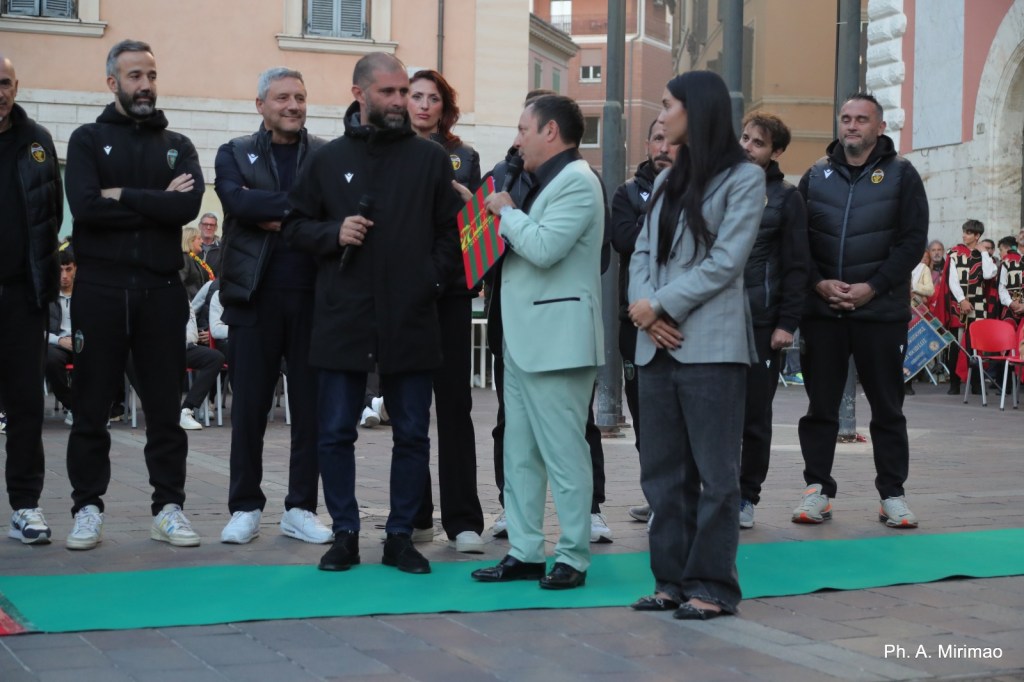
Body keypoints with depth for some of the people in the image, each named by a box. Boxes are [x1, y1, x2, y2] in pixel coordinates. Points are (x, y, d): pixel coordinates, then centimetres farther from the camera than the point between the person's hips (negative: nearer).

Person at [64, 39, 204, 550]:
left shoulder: (176, 146, 12)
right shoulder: (89, 140, 6)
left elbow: (188, 206, -8)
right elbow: (85, 205, -13)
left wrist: (122, 196, -10)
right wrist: (156, 204, -10)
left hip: (161, 290, 2)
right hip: (100, 290, -2)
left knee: (165, 407, 5)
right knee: (91, 406, 2)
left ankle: (169, 508, 11)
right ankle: (88, 508, 10)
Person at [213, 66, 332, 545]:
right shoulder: (235, 154, 9)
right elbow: (238, 201, -11)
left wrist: (274, 215, -12)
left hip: (311, 295, 1)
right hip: (254, 295, 0)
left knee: (311, 406, 3)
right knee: (249, 406, 3)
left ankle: (301, 509, 12)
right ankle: (245, 509, 12)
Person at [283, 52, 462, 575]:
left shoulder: (430, 158, 5)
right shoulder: (329, 159, 7)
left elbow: (452, 230, 8)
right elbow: (295, 225, 11)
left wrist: (433, 280, -4)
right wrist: (333, 234, -7)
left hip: (411, 321, 0)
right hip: (342, 320, 0)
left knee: (412, 434, 6)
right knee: (336, 433, 4)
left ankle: (400, 536, 17)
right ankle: (344, 533, 17)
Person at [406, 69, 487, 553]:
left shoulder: (462, 157, 11)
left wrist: (466, 201, -9)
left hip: (449, 291, 0)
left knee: (454, 402, -3)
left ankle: (463, 519, -1)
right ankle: (413, 513, 14)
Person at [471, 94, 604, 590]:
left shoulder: (577, 182, -12)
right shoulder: (548, 182, 19)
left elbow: (544, 247, -23)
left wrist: (506, 211, -9)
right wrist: (503, 215, 7)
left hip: (557, 340, -10)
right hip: (525, 340, 10)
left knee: (563, 452, -5)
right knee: (520, 454, 12)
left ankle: (573, 558, 2)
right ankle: (524, 553, 18)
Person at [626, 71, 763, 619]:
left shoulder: (743, 178, -1)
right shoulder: (669, 180, 19)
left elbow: (725, 261, -10)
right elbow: (643, 252, 12)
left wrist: (661, 304, -12)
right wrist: (643, 308, -7)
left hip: (710, 345, -7)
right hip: (657, 344, 7)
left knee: (714, 470, -3)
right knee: (662, 470, 8)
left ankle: (713, 587, 1)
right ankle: (672, 579, 15)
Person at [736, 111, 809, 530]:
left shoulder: (785, 198, 2)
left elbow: (796, 267, -1)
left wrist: (787, 323, -8)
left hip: (760, 322, -3)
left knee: (755, 416, 4)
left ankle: (747, 496, 14)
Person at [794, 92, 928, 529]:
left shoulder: (900, 175, 3)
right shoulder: (816, 176, 10)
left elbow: (913, 240, -3)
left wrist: (872, 287, -12)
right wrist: (819, 283, -8)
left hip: (881, 309, -2)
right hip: (822, 310, 2)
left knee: (887, 406, 4)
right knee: (820, 404, 5)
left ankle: (892, 494, 11)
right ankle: (818, 490, 12)